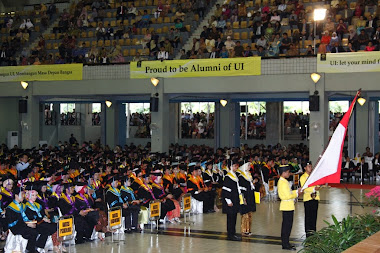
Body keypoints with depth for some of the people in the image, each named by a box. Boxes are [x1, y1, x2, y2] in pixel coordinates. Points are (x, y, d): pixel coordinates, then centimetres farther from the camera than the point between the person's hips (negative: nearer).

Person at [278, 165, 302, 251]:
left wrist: (296, 191, 10)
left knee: (286, 225, 14)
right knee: (287, 225, -7)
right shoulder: (283, 182, -18)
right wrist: (296, 193, -10)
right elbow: (288, 195, -22)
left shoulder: (283, 181, 15)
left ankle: (285, 243, 19)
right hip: (287, 206, -11)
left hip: (288, 206, 11)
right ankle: (285, 244, -3)